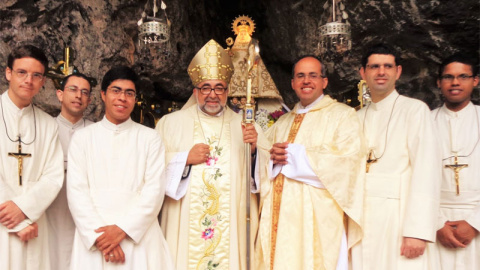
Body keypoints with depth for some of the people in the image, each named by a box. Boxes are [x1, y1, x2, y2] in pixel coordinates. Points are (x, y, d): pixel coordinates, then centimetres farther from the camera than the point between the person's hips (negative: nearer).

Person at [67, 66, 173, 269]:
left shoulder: (150, 138, 5)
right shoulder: (82, 137, 7)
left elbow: (155, 189, -3)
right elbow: (76, 191, -1)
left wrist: (123, 229, -13)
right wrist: (99, 233, -12)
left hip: (138, 237, 0)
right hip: (92, 238, 1)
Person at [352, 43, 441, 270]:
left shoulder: (415, 110, -1)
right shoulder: (357, 117, 14)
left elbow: (426, 172, -10)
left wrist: (417, 231, -17)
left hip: (398, 216, -4)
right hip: (362, 220, 4)